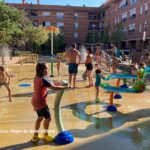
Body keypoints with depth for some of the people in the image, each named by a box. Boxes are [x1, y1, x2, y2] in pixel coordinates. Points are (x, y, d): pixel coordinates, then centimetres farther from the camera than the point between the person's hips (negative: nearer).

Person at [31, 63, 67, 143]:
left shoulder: (37, 78, 4)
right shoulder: (43, 79, -24)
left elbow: (50, 83, 14)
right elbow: (54, 88, -26)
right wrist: (65, 87, -16)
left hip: (35, 101, 10)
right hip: (40, 102, -10)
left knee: (40, 117, 23)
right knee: (48, 118, 7)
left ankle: (35, 135, 31)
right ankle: (46, 134, 27)